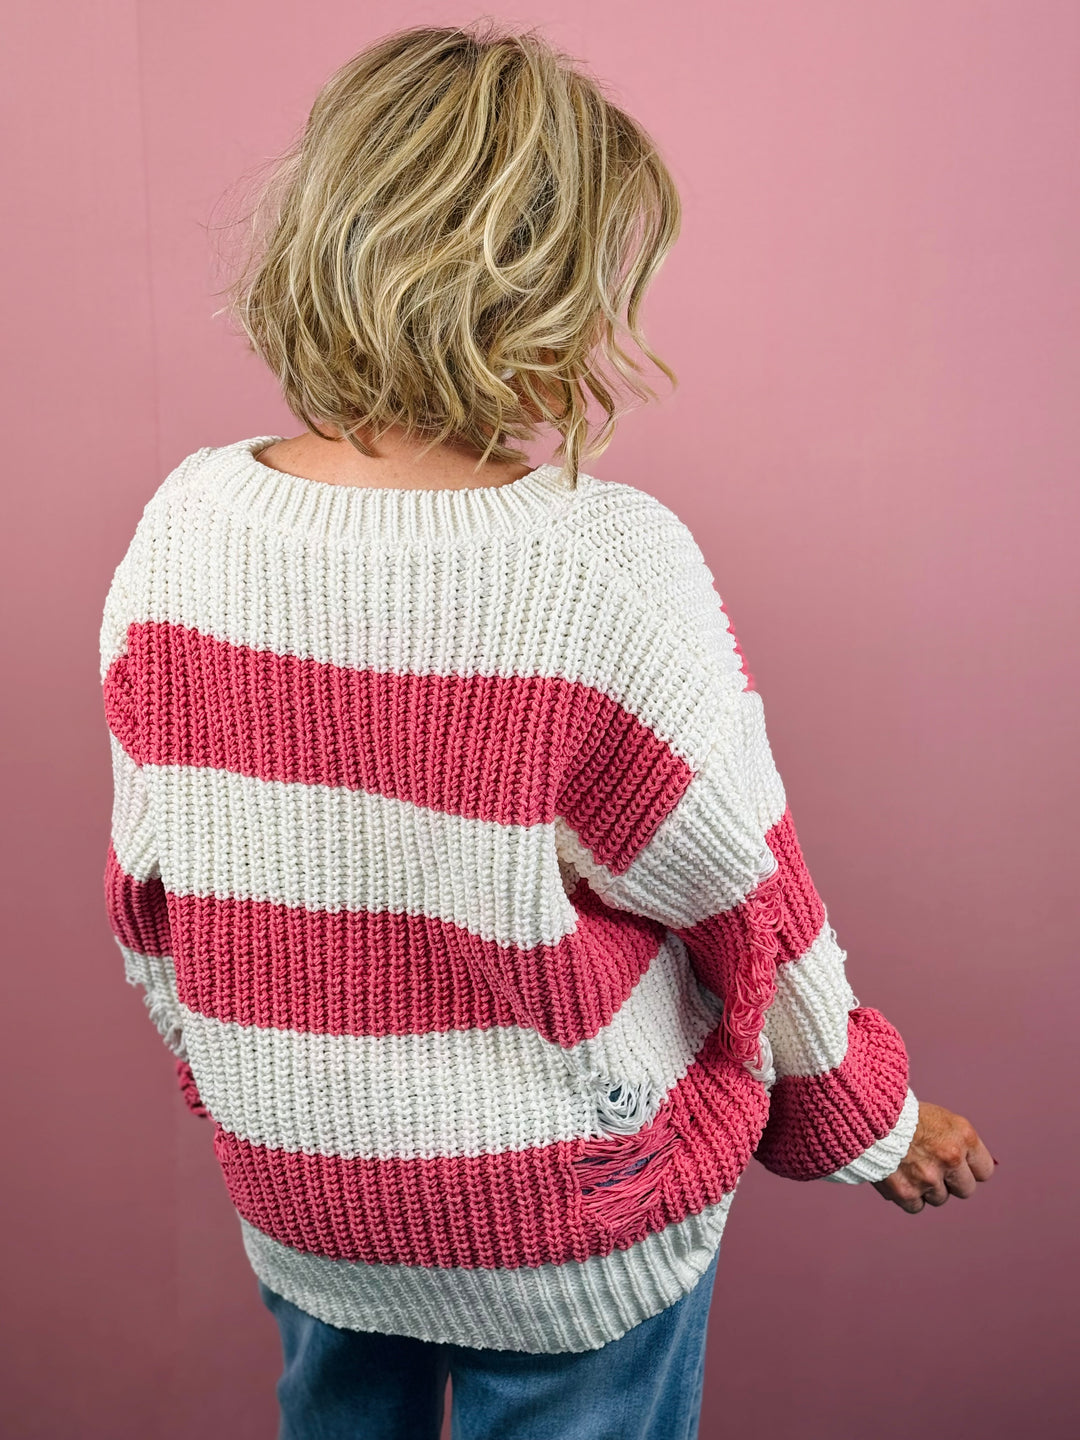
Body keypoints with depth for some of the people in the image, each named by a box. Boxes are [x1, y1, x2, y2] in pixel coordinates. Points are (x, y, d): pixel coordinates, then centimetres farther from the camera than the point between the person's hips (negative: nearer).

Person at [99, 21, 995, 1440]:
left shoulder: (185, 523, -14)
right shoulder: (609, 563, -27)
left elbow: (146, 882, -3)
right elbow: (748, 900, -15)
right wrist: (868, 1121, 4)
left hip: (295, 1186, 4)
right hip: (572, 1216, -3)